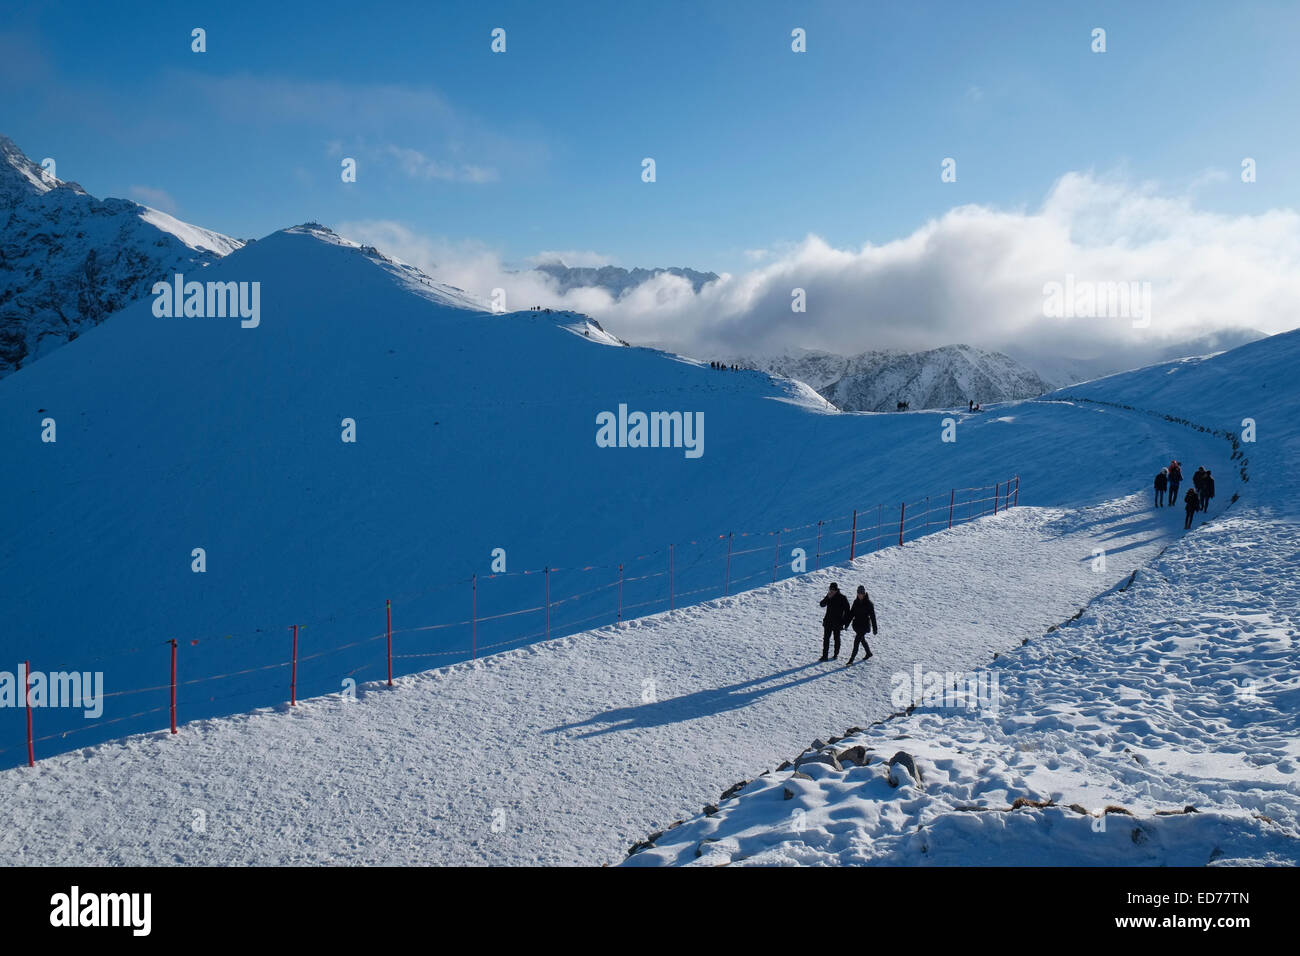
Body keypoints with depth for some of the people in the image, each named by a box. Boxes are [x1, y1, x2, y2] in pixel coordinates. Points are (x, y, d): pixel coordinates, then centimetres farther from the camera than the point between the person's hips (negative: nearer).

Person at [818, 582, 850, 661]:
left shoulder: (842, 598, -9)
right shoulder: (828, 597, 3)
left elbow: (847, 611, -5)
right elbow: (822, 604, -5)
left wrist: (845, 622, -10)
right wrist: (827, 598, -20)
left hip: (837, 622, -3)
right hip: (828, 621, 3)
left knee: (836, 638, 11)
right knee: (826, 638, -1)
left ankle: (836, 654, 26)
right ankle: (825, 655, 0)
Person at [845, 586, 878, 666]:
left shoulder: (869, 604, -13)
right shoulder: (856, 602, 3)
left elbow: (872, 616, -9)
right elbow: (851, 613, 11)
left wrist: (875, 629, -7)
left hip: (864, 625, -6)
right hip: (857, 625, 6)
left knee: (856, 641, -13)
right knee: (862, 639, 22)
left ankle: (851, 660, -12)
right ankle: (868, 653, 46)